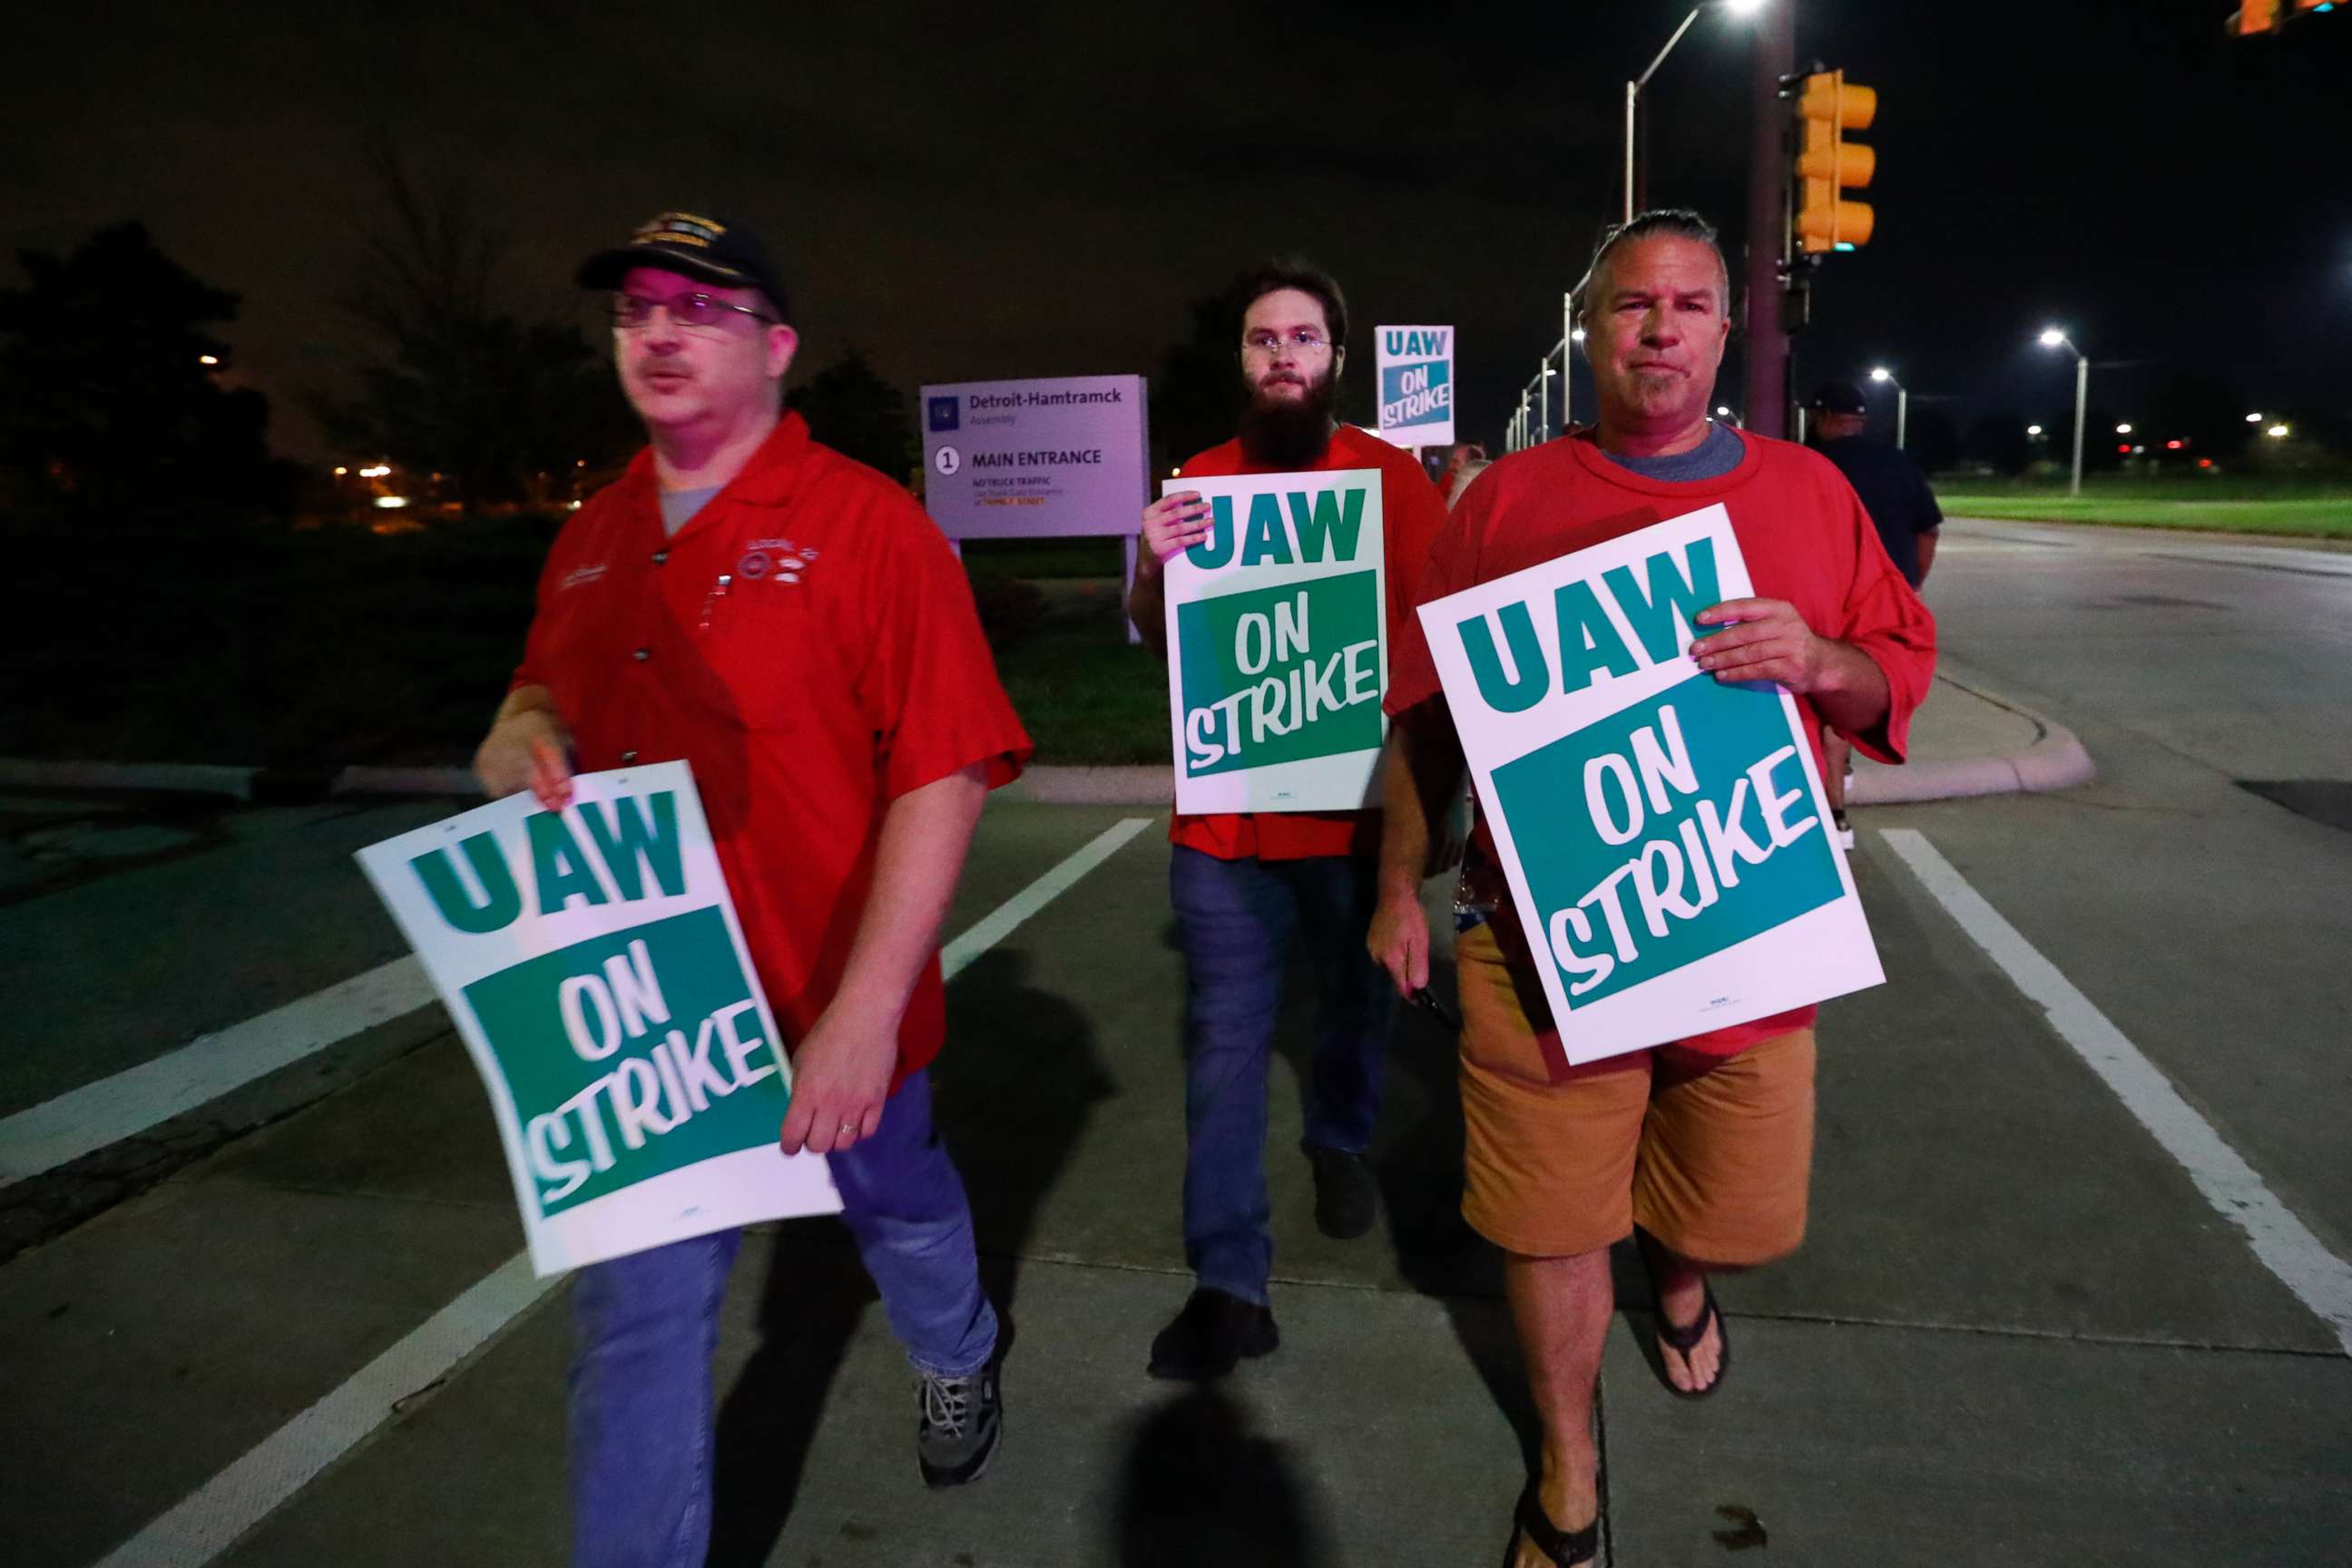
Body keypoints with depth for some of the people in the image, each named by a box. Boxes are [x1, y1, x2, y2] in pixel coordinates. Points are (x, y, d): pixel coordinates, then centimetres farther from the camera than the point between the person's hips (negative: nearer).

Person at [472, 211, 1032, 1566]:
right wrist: (521, 738, -6)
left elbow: (943, 777, -19)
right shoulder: (596, 538, 6)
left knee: (899, 1213, 23)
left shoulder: (866, 524, -14)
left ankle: (958, 1359, 57)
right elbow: (548, 693, 20)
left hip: (832, 1010, -3)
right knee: (638, 1314, 10)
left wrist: (864, 1014, -24)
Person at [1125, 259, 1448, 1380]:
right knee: (1223, 1047, 2)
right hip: (1223, 819, 1)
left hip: (1358, 813, 0)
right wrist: (1153, 568, -14)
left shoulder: (1394, 476, -1)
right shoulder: (1201, 480, 4)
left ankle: (1340, 1145, 48)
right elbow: (1157, 640, 8)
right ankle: (1229, 1285, 12)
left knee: (1358, 1005, 19)